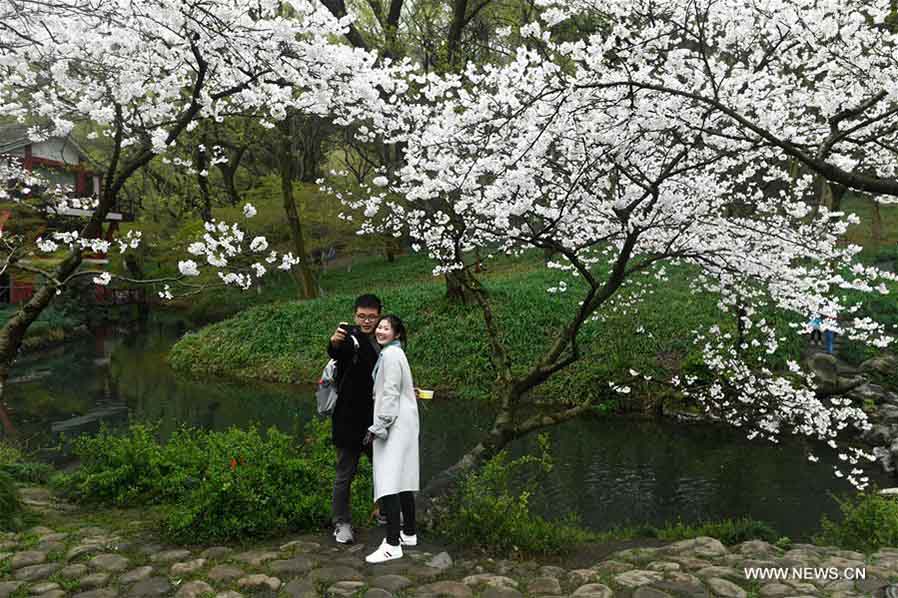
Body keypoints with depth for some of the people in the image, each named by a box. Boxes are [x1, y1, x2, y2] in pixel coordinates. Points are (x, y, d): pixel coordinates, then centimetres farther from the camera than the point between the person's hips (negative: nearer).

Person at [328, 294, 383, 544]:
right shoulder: (350, 337, -13)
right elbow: (336, 352, -37)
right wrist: (334, 343, -59)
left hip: (376, 420, 6)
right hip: (349, 420, -6)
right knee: (345, 474, 5)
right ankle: (342, 523, 20)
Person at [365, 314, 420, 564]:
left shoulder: (391, 355, -12)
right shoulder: (392, 353, 18)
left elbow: (390, 394, -17)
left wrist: (377, 428, -16)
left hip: (394, 424, -10)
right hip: (402, 424, 10)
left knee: (388, 481, -13)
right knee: (402, 478, 15)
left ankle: (393, 544, -14)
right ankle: (409, 533, 23)